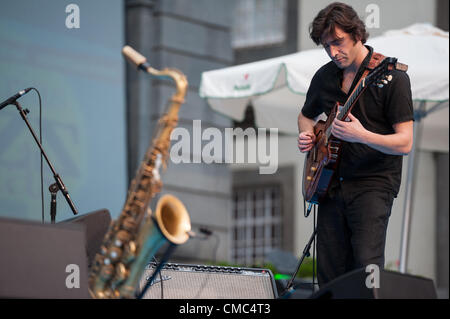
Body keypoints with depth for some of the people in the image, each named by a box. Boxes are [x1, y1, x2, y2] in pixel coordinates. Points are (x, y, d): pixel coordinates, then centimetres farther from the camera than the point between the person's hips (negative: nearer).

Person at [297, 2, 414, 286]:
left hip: (374, 183, -6)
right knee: (329, 272, 3)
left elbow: (405, 143, -14)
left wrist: (361, 136, -29)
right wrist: (307, 135, 6)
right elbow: (307, 115, 29)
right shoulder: (325, 77, 9)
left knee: (366, 266, -19)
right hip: (332, 185, 6)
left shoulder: (392, 76, -10)